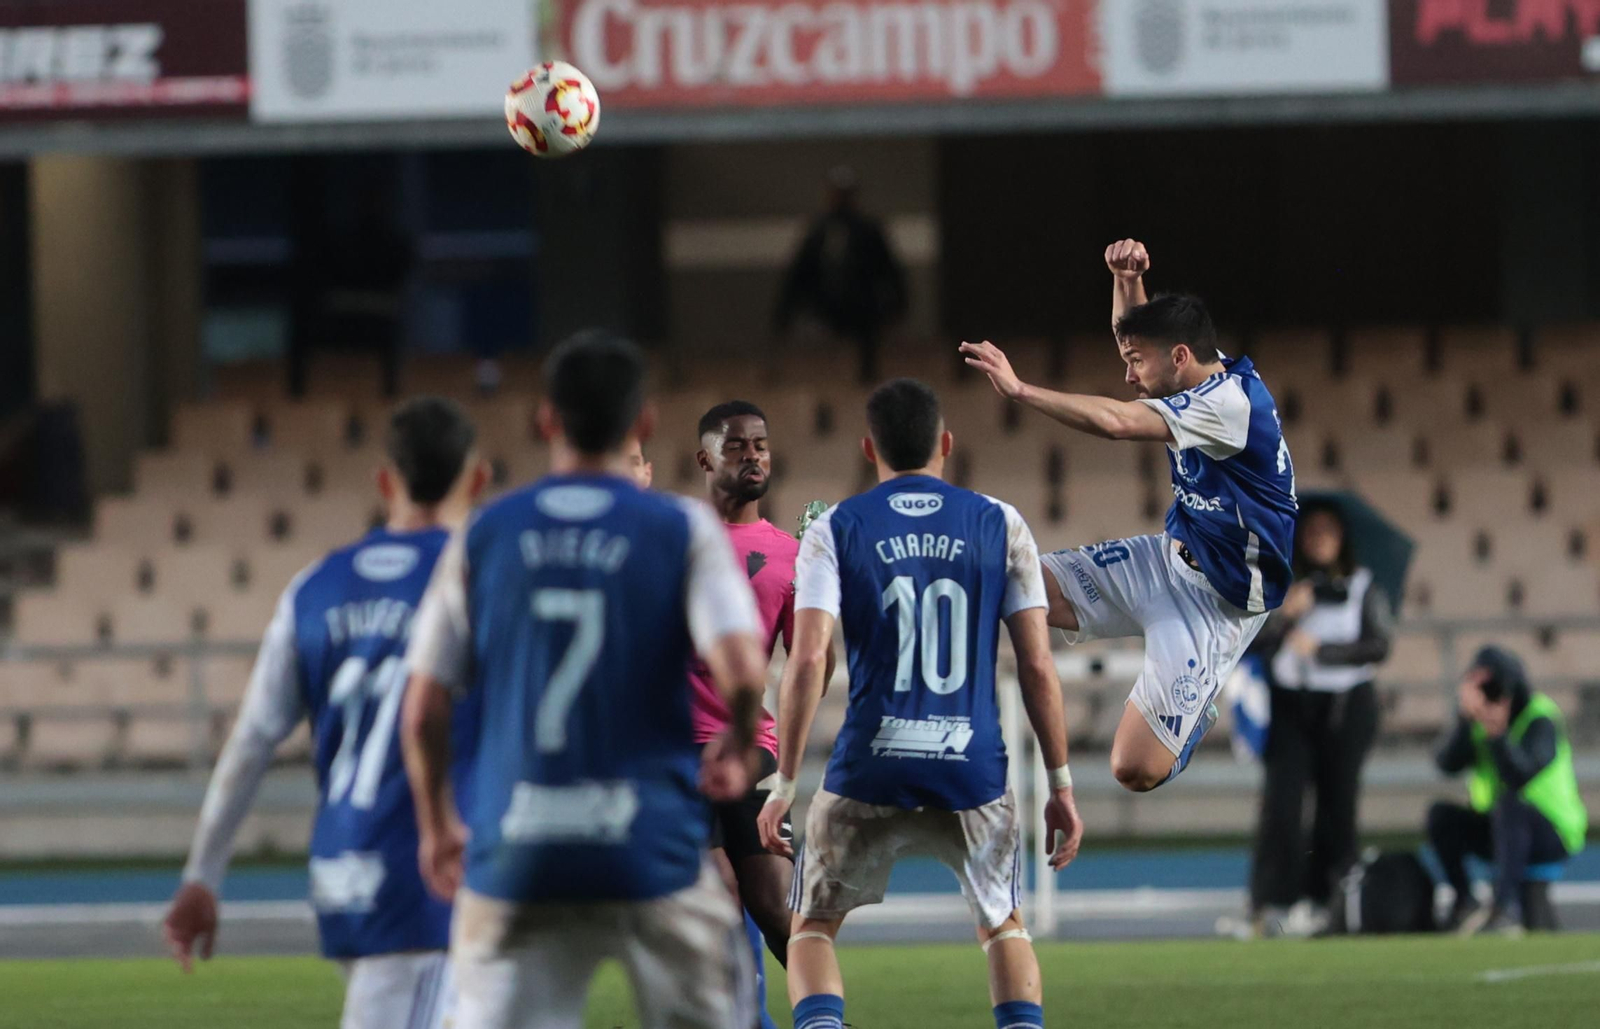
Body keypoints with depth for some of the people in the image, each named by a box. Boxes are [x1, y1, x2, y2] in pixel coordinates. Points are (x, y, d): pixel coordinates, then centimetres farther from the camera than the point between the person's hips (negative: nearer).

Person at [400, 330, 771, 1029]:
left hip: (515, 862, 1)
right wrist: (736, 752, 8)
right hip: (653, 854, -1)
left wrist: (436, 826, 20)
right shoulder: (684, 531, 0)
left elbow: (423, 711, 5)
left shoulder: (484, 538, 5)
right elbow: (740, 669, -14)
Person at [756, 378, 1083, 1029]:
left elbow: (808, 661, -8)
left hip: (869, 776, -1)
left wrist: (783, 786, -3)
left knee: (813, 928, 17)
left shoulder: (834, 532, 1)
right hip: (974, 775, 1)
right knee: (1002, 925, 25)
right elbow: (1038, 667, 2)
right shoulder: (1001, 526, 5)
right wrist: (1060, 785, 9)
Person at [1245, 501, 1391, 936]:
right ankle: (1274, 901, -13)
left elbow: (1379, 645, -2)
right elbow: (1250, 641, 4)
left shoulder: (1362, 587, 8)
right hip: (1290, 705, 0)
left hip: (1346, 707, 0)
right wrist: (1283, 613, -13)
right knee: (1282, 796, -11)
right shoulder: (1283, 585, 11)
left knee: (1337, 801, -2)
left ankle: (1324, 899, 4)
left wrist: (1320, 650, -9)